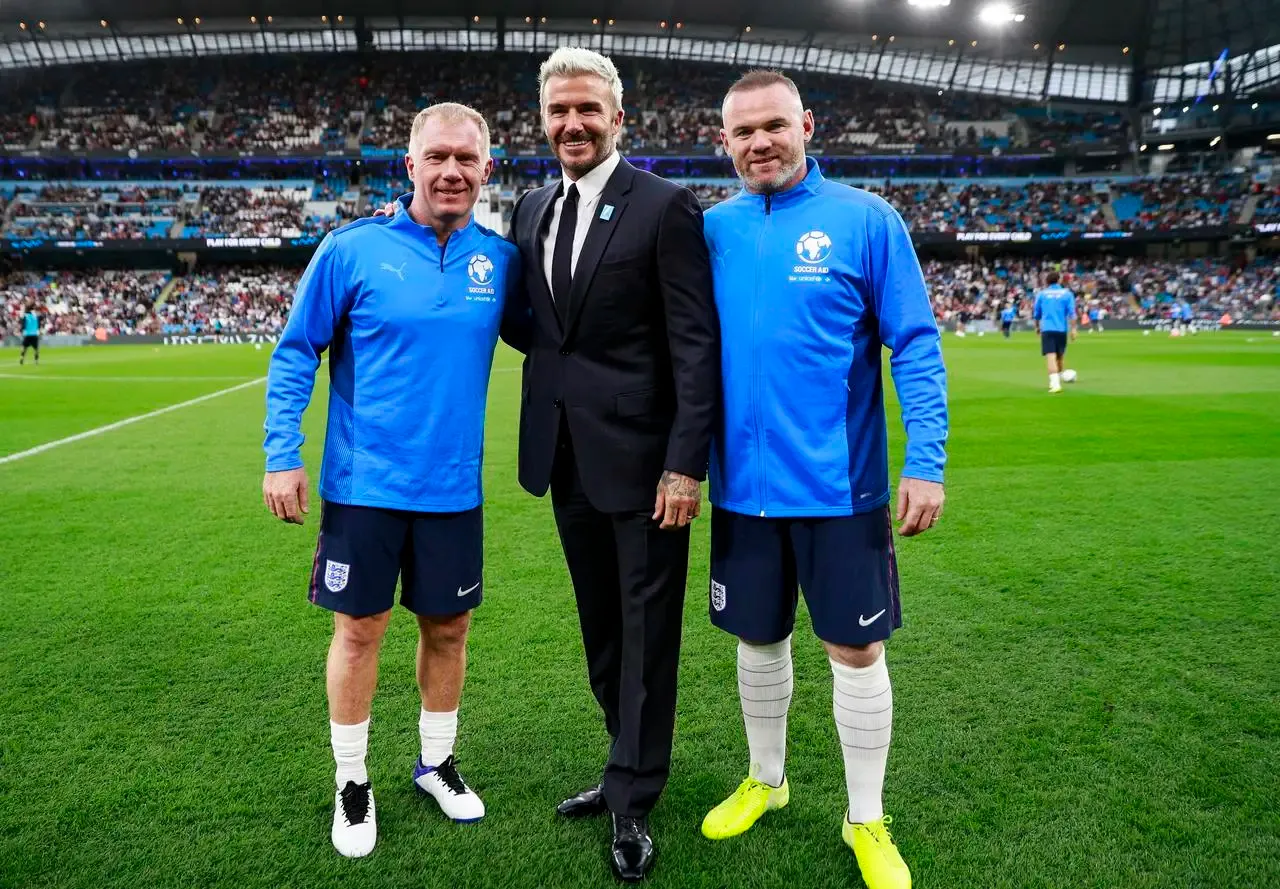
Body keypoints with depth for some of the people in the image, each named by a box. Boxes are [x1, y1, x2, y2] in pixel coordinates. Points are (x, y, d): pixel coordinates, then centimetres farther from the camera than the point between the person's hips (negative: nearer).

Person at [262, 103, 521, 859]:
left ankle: (438, 762, 35)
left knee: (448, 627, 13)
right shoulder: (353, 249, -8)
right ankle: (353, 782, 28)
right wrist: (283, 456, -7)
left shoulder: (501, 258, -1)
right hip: (365, 482, -2)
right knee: (360, 629, 8)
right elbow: (295, 354, -3)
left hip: (453, 486, 3)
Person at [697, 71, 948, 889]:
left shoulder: (866, 219, -6)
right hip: (743, 483, 3)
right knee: (758, 639, 16)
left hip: (839, 483, -3)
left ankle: (866, 821, 26)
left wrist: (925, 461, -14)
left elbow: (916, 346, -7)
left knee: (856, 650, 6)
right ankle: (765, 780, 39)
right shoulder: (711, 230, 4)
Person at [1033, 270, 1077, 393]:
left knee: (1051, 356, -10)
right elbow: (1072, 313, -3)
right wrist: (1073, 329, -2)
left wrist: (1037, 326, 30)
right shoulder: (1067, 293, 5)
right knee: (1060, 356, 19)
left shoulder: (1041, 294, 6)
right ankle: (1058, 381, 29)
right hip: (1062, 329, 2)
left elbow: (1036, 314, 14)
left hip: (1047, 329, -2)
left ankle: (1055, 384, -24)